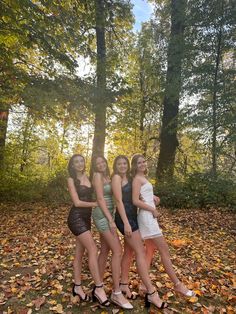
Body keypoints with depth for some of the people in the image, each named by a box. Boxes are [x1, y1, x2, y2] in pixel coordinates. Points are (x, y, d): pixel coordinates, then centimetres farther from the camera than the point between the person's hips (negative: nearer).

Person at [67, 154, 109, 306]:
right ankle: (99, 288, -3)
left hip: (86, 218, 6)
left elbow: (90, 197, 11)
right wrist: (96, 204, -12)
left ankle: (77, 287, 28)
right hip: (76, 217, -6)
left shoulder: (88, 177, 9)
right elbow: (77, 202, -13)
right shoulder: (72, 180, -6)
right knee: (93, 249, -13)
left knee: (80, 253, 14)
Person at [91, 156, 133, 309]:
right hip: (102, 215, -9)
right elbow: (100, 199, -17)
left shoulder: (107, 176, 14)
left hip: (108, 214, 9)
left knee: (105, 250, 14)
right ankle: (116, 293, 0)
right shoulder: (97, 176, -11)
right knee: (117, 250, -9)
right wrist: (111, 220, -19)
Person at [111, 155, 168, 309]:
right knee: (140, 252, -6)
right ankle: (151, 293, 2)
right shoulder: (116, 177, -10)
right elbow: (119, 201, -17)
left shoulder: (128, 178, 14)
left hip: (132, 217, 8)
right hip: (125, 218, -8)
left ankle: (123, 284, 30)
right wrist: (126, 223, -21)